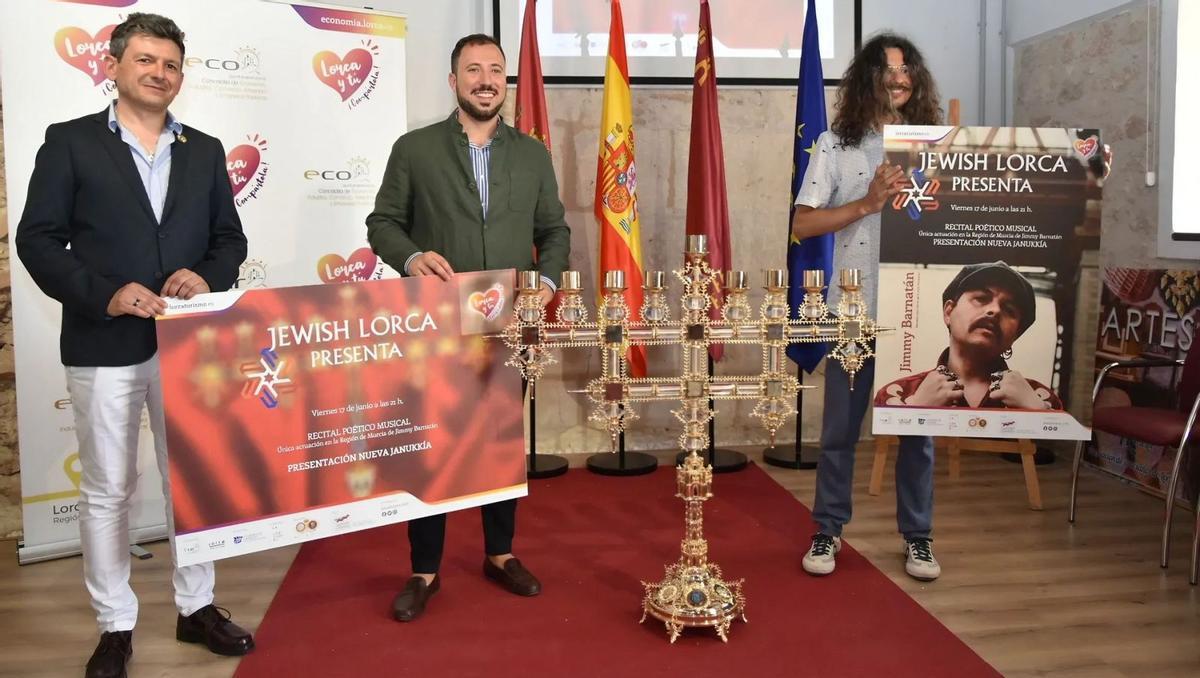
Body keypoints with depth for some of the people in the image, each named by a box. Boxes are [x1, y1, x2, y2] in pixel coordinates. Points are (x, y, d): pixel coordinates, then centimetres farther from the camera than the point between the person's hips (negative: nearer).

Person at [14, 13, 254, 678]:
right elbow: (37, 240, -4)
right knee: (107, 490, 7)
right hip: (104, 346, -3)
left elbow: (230, 237, 12)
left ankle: (196, 607, 28)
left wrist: (208, 277, -9)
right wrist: (104, 294, -18)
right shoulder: (70, 142, 1)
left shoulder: (204, 151, 11)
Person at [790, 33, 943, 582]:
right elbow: (802, 224, -5)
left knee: (919, 424, 10)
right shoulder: (836, 144, 0)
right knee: (840, 426, 7)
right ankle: (828, 530, 23)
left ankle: (917, 535, 25)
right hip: (855, 308, -2)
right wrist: (867, 203, -16)